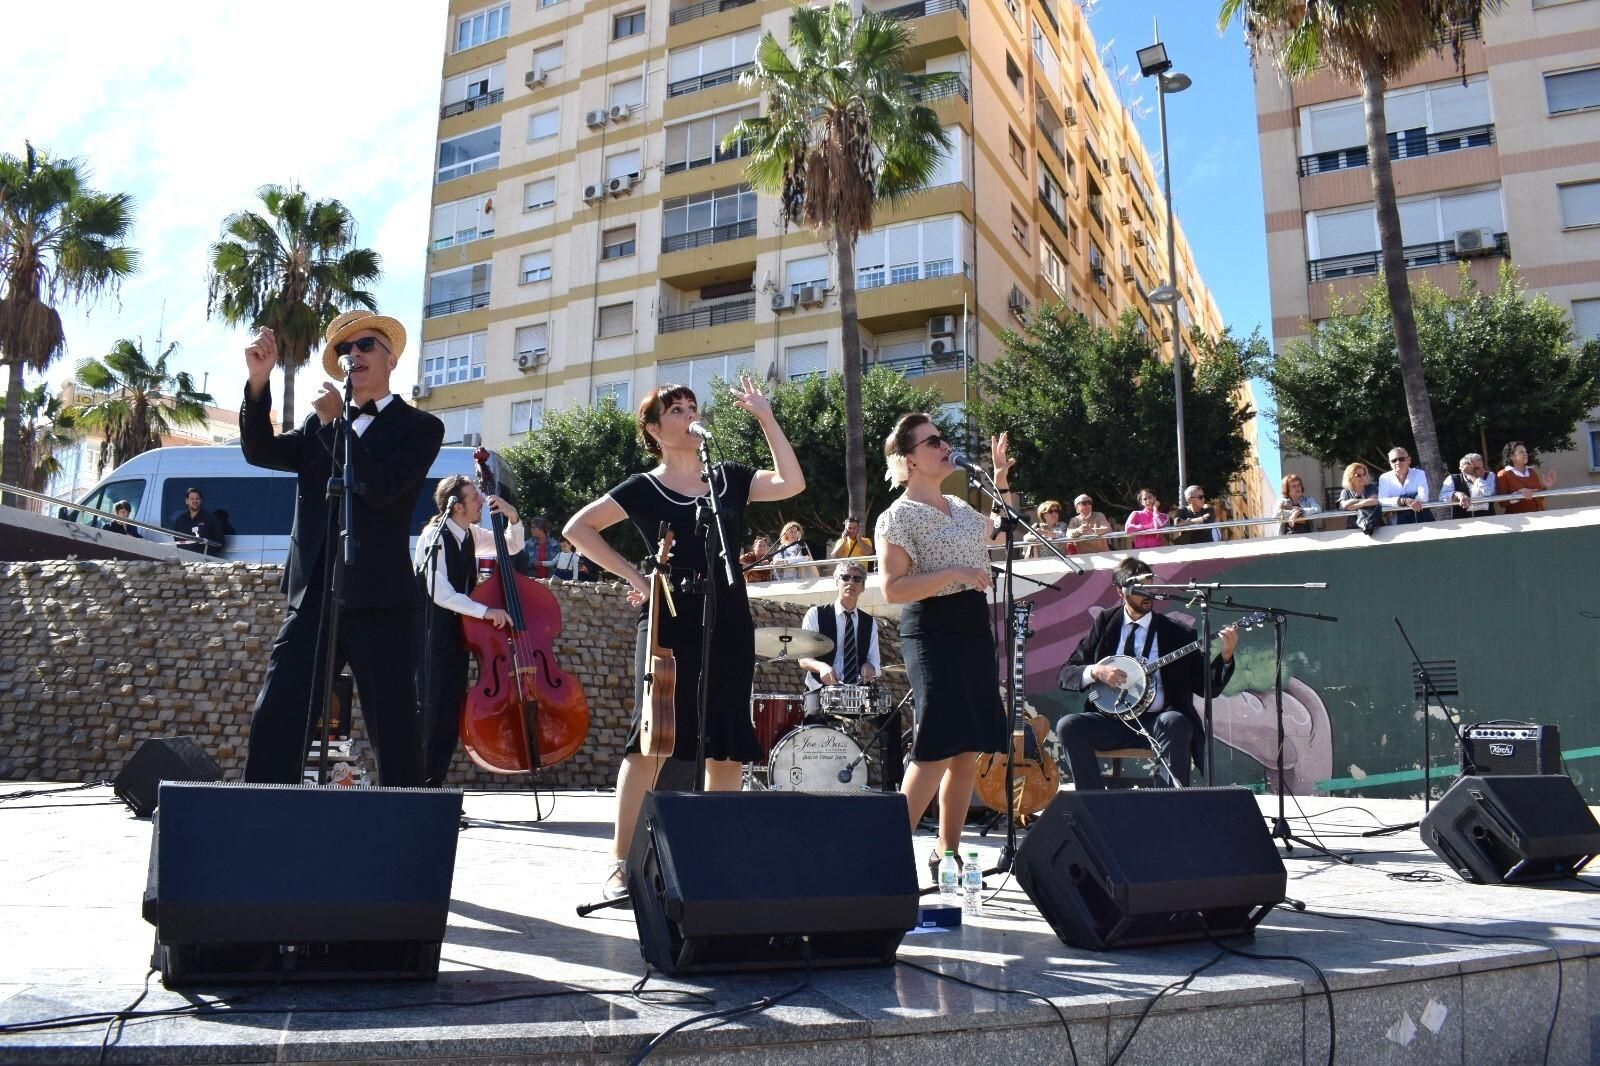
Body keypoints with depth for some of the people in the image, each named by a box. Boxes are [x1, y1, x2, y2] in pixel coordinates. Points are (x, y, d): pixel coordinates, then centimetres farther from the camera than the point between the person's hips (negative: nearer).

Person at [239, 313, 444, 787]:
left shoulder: (420, 427, 2)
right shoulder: (319, 425, 19)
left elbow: (380, 489, -13)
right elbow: (260, 453, 4)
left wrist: (335, 422, -10)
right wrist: (259, 381, -7)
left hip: (378, 603, -5)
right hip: (311, 597, 5)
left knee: (394, 732, 0)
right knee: (273, 722, 0)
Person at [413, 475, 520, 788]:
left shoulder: (470, 535, 5)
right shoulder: (435, 536, -17)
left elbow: (513, 546, 18)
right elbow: (440, 593, -25)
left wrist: (512, 517, 0)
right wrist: (485, 611, -31)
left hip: (458, 633, 8)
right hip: (432, 635, -8)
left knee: (452, 711, 8)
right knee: (432, 709, -10)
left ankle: (434, 783, 16)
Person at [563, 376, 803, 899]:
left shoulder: (729, 478, 12)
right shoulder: (643, 488, 3)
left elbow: (792, 483, -2)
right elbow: (578, 527, 2)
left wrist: (765, 417, -3)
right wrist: (633, 575, -4)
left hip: (728, 624, 4)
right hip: (669, 622, -4)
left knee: (727, 747, 5)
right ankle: (622, 863, -3)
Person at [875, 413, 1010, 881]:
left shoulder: (958, 506, 14)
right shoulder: (898, 517, -9)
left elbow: (1005, 532, 29)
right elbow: (893, 590, -16)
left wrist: (1003, 483, 18)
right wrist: (954, 573, -20)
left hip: (974, 628, 8)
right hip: (932, 632, -8)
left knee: (970, 749, 8)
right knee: (937, 746, -14)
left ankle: (947, 852, 17)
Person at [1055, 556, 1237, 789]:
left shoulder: (1178, 633, 8)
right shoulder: (1104, 625, 10)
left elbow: (1207, 687, 5)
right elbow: (1064, 674, 6)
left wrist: (1225, 656, -12)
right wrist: (1095, 671, -14)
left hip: (1157, 720, -1)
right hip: (1114, 721, 1)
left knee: (1175, 722, -34)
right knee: (1068, 726, -25)